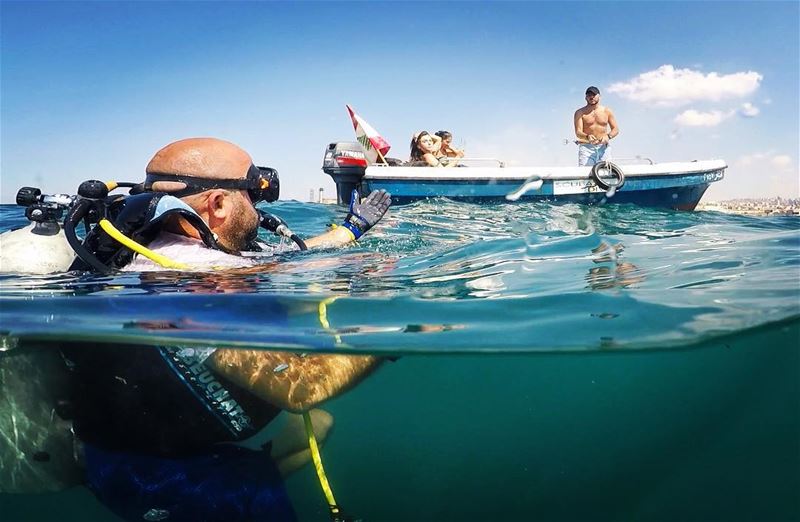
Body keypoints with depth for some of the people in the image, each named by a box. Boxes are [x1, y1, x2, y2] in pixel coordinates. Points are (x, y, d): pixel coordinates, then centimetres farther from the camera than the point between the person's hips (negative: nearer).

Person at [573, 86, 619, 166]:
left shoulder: (607, 111, 13)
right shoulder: (580, 112, 5)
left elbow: (615, 129, 10)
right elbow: (578, 132, -6)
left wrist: (608, 136, -14)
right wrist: (587, 137, -29)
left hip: (603, 148, 3)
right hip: (586, 147, -2)